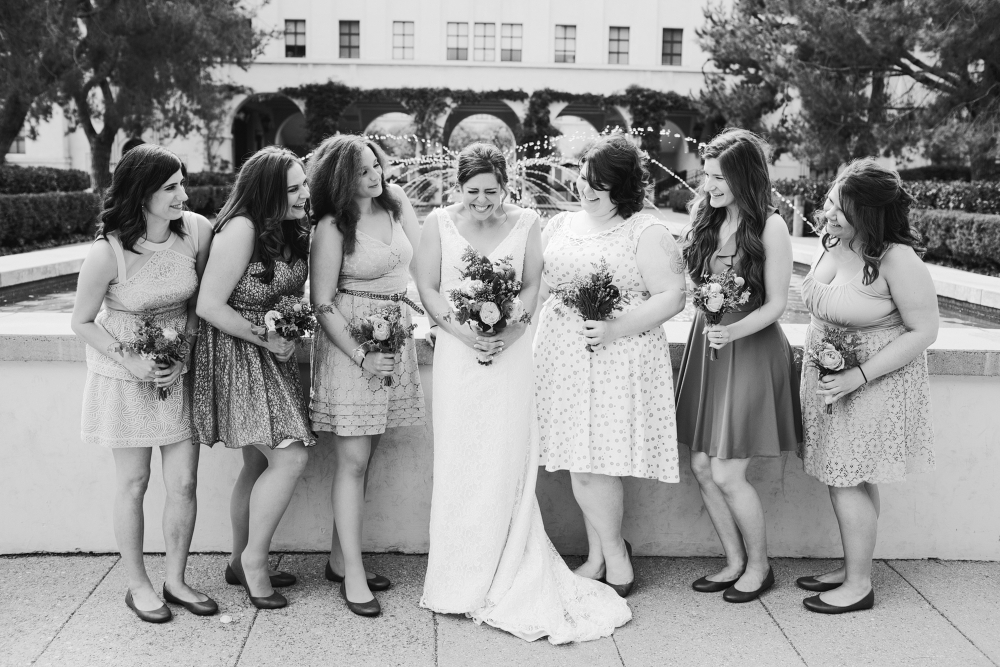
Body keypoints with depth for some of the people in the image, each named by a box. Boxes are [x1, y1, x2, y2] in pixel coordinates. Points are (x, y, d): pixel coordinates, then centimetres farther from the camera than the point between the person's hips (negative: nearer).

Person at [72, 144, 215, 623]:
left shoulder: (196, 230, -12)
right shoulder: (107, 252, -22)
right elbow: (82, 322, -8)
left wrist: (182, 353, -9)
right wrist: (131, 363, -17)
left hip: (179, 368, 3)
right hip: (124, 373, -3)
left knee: (184, 482, 5)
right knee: (133, 483, 8)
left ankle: (176, 580, 23)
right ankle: (138, 586, 25)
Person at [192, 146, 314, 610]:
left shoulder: (290, 232, 6)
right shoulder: (241, 230, -20)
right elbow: (208, 306, -20)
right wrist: (267, 338, -15)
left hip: (274, 353, 9)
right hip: (239, 357, -9)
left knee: (260, 464, 14)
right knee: (290, 458, -13)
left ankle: (241, 563, 27)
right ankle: (254, 557, 5)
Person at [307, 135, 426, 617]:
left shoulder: (395, 201, 6)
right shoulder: (332, 227, -12)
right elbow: (323, 304, -12)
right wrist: (362, 357, -18)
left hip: (396, 335, 6)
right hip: (350, 341, -6)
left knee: (363, 456, 12)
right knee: (353, 460, -3)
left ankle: (340, 559, 23)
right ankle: (352, 574, 5)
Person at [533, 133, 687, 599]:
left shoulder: (646, 233, -3)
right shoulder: (557, 227, 15)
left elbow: (672, 297, -9)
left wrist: (617, 328, -18)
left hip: (619, 359, -5)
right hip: (563, 358, 5)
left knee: (598, 464, -6)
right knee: (580, 462, 6)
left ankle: (611, 556, 14)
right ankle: (603, 554, 22)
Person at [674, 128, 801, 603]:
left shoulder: (770, 227, -11)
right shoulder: (704, 218, 6)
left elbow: (775, 304, -11)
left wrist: (734, 331, -24)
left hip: (751, 351, -6)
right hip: (705, 345, 6)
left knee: (726, 473, -4)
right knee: (701, 466, 8)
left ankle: (759, 566, 19)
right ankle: (734, 562, 26)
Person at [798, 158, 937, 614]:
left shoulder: (897, 260, -23)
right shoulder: (832, 243, -1)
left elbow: (923, 331, -20)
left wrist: (857, 377, -23)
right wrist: (821, 365, 8)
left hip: (875, 381, -7)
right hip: (830, 375, 7)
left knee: (848, 480, 0)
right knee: (843, 477, 15)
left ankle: (859, 585, 16)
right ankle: (851, 567, 31)